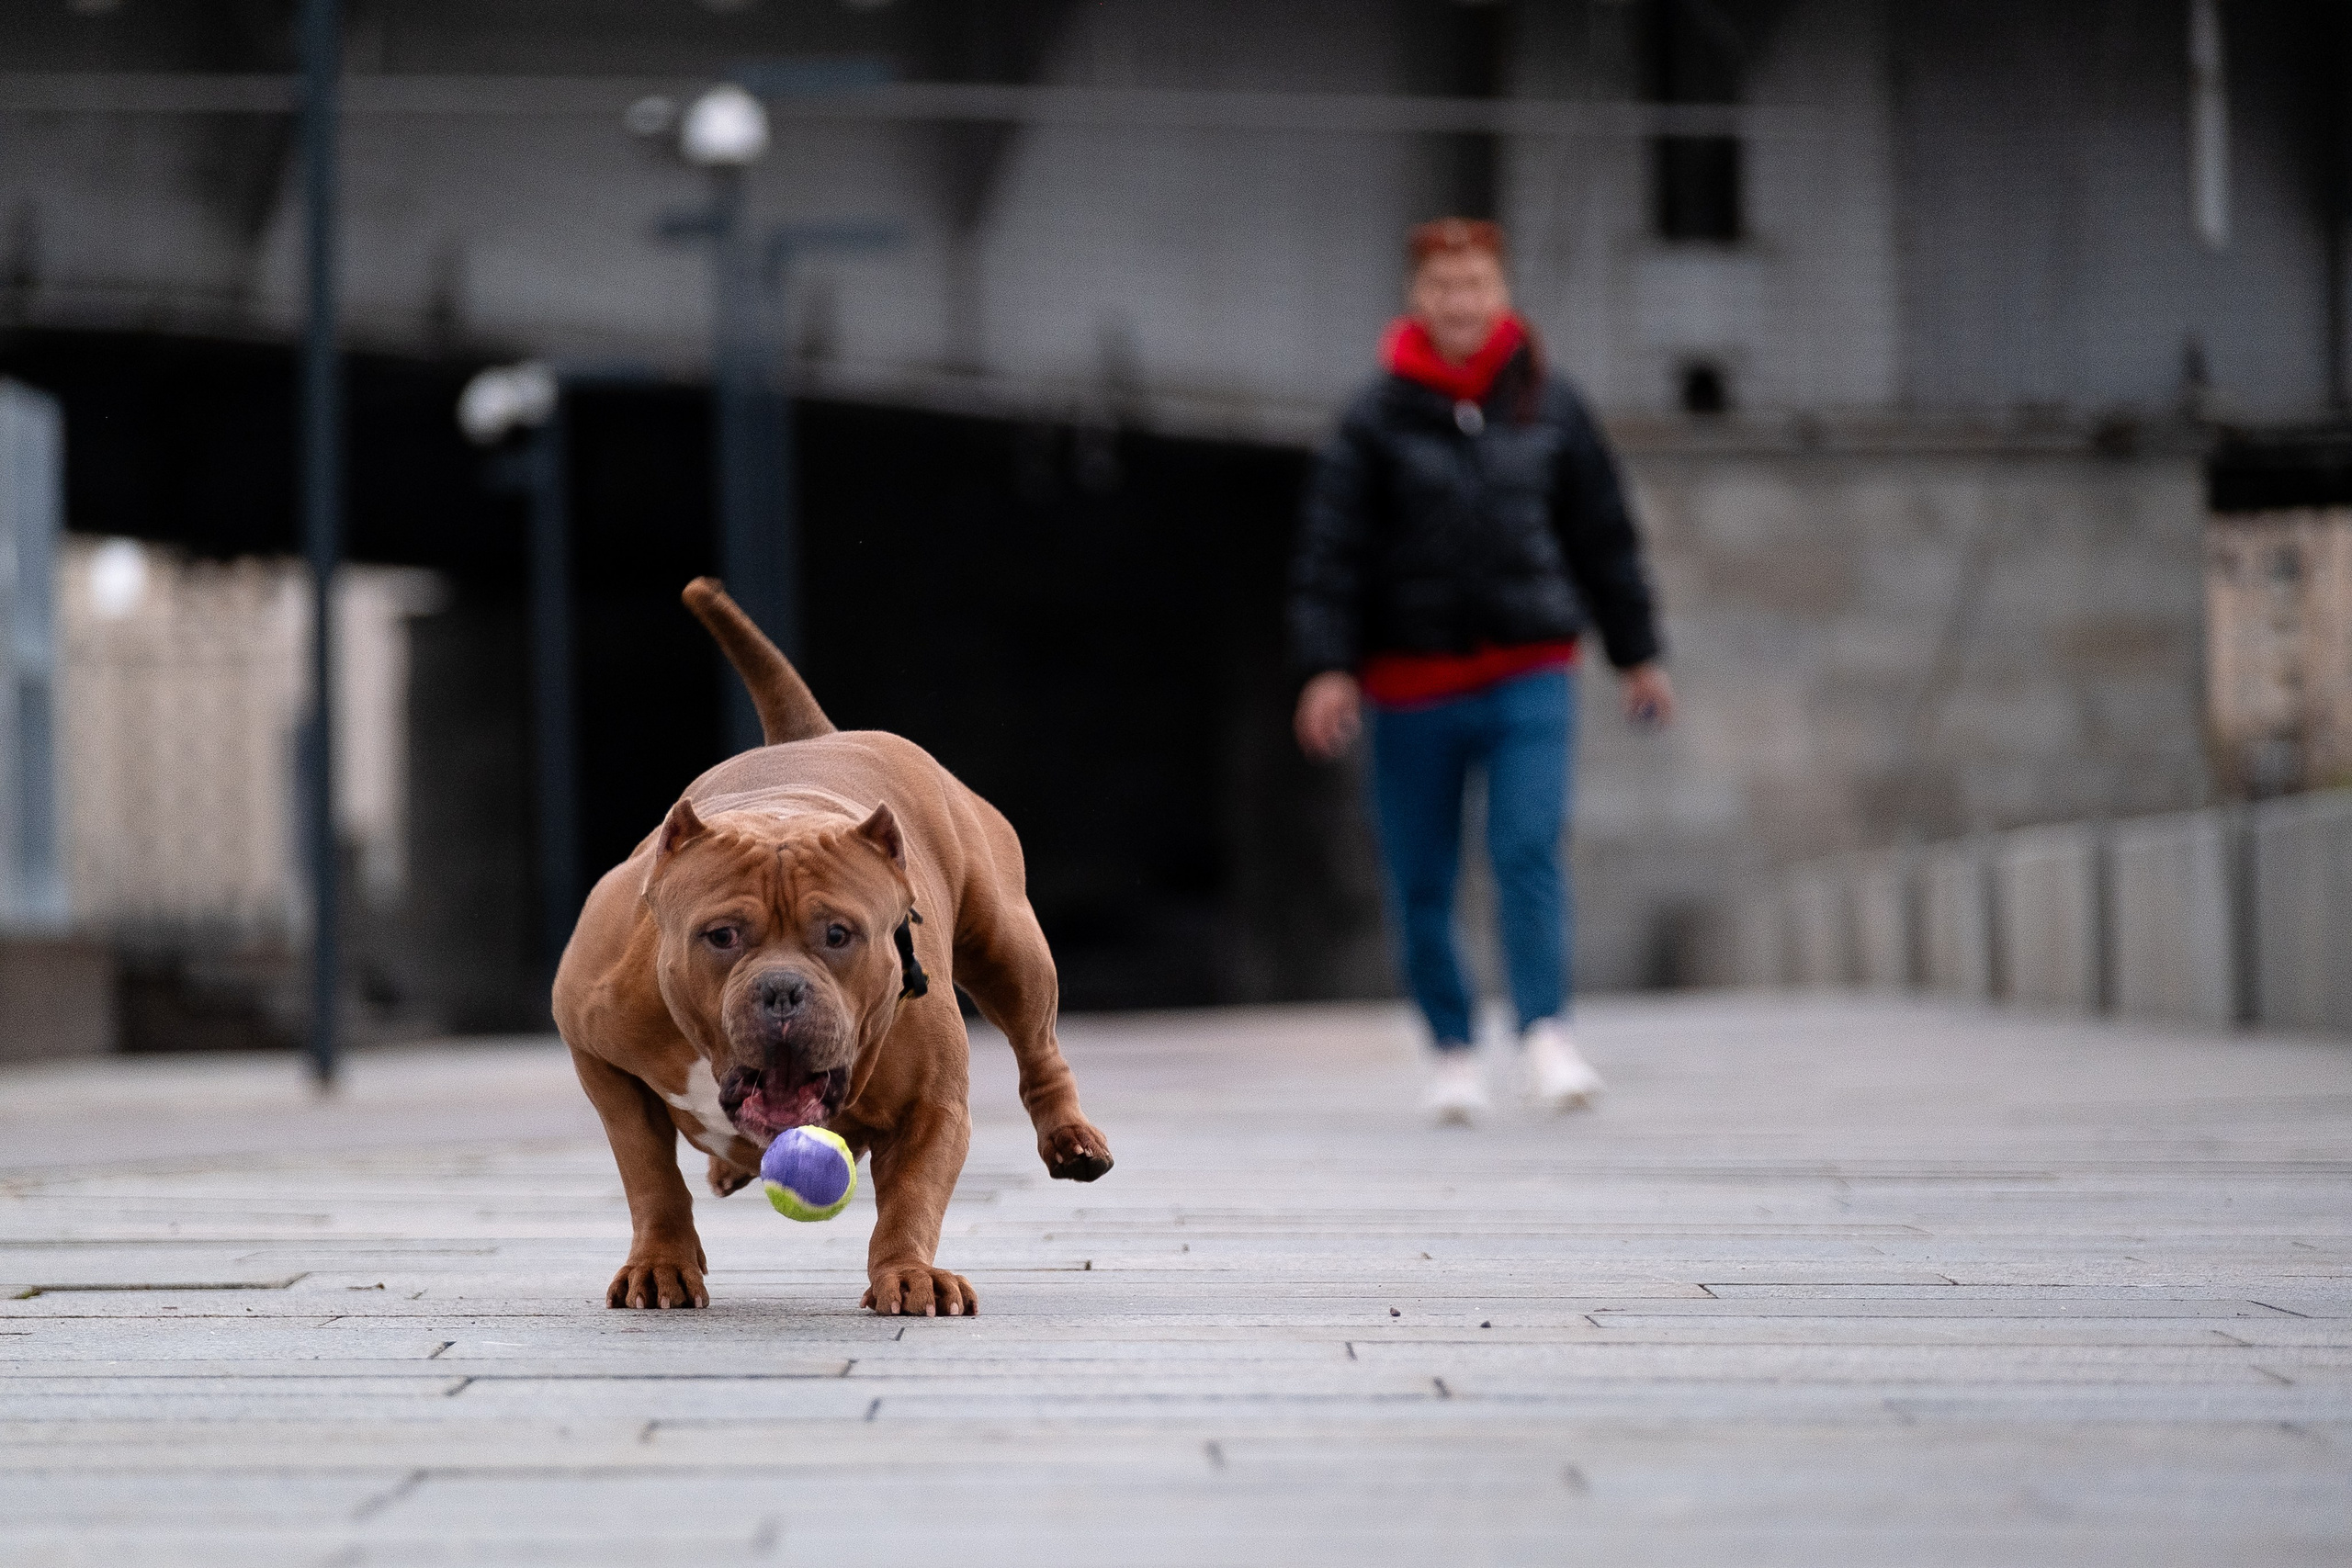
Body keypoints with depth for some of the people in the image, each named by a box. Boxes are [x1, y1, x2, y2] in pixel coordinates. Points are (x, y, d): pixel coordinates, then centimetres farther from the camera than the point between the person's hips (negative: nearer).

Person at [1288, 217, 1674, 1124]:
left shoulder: (1549, 409, 6)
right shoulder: (1377, 419, -2)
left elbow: (1603, 538, 14)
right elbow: (1331, 552, -3)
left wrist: (1637, 655, 16)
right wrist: (1328, 667, -12)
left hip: (1529, 674, 1)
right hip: (1411, 685, 0)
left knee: (1530, 853, -14)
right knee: (1421, 880, 5)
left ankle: (1545, 1035, -15)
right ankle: (1452, 1050, 18)